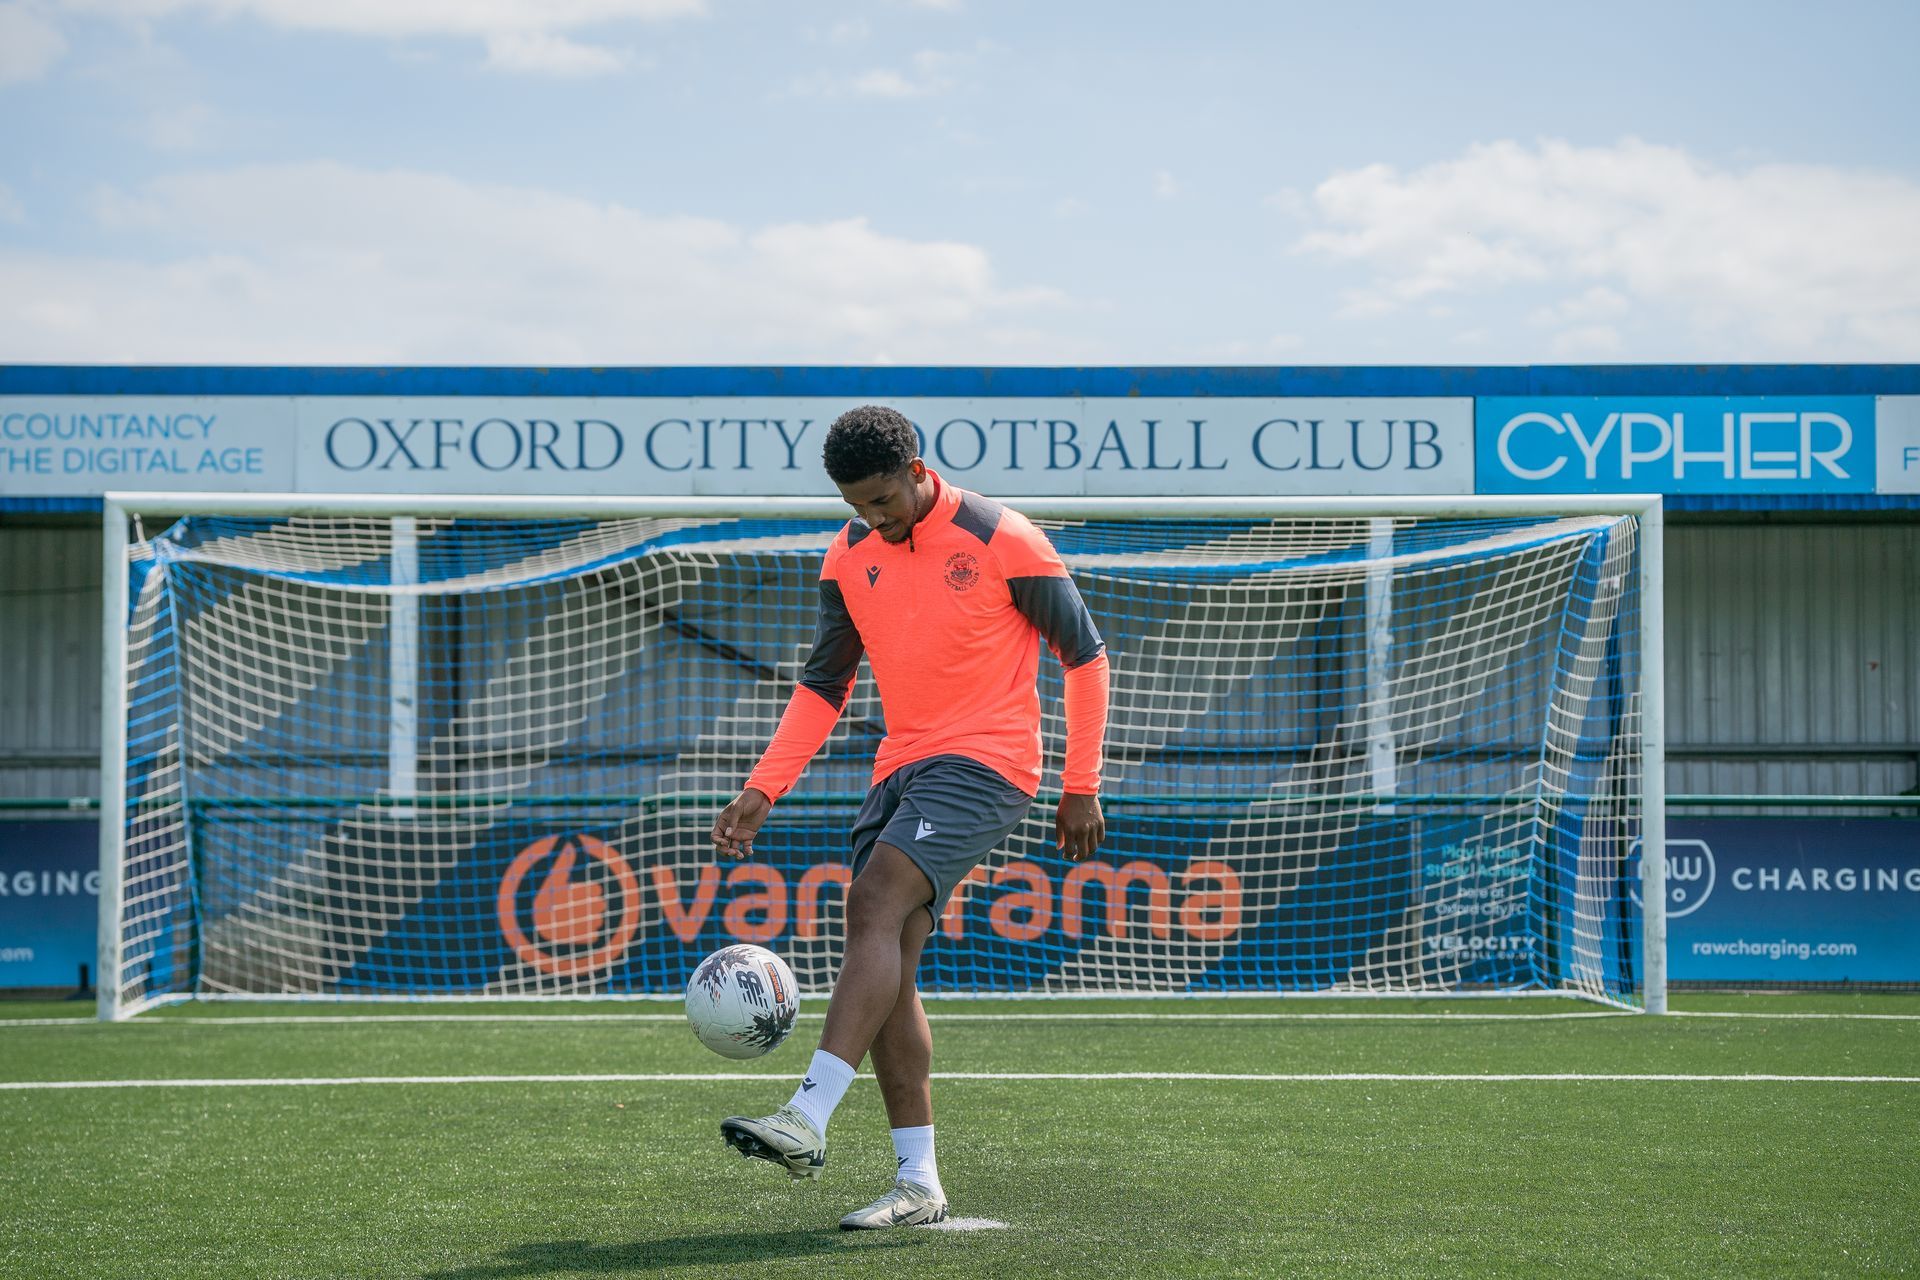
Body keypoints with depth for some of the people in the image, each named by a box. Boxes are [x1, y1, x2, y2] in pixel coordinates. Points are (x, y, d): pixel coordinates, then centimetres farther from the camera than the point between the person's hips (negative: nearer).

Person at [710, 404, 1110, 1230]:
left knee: (874, 907, -25)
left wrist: (1080, 787, -5)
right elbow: (823, 686, 15)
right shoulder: (849, 556, 8)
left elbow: (1084, 654, -2)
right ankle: (918, 1183, 4)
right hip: (900, 770, 7)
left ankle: (807, 1122, -33)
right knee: (886, 970, 0)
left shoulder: (1001, 541, -9)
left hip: (984, 763, -7)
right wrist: (761, 791, 4)